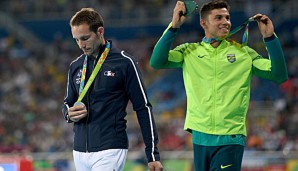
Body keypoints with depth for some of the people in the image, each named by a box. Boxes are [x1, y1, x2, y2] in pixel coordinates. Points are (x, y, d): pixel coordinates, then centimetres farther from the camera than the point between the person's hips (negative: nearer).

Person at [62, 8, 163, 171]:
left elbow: (143, 108, -3)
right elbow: (68, 103, 23)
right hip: (80, 151, 6)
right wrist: (69, 113, -3)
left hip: (110, 150, -6)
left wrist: (153, 154, -6)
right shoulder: (75, 66, 11)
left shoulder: (124, 62, -5)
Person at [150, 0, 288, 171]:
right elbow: (156, 62, -5)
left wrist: (270, 38, -9)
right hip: (200, 137, 2)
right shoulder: (188, 51, 8)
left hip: (230, 139, -2)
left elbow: (279, 75, 0)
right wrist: (174, 27, -11)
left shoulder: (244, 53, 6)